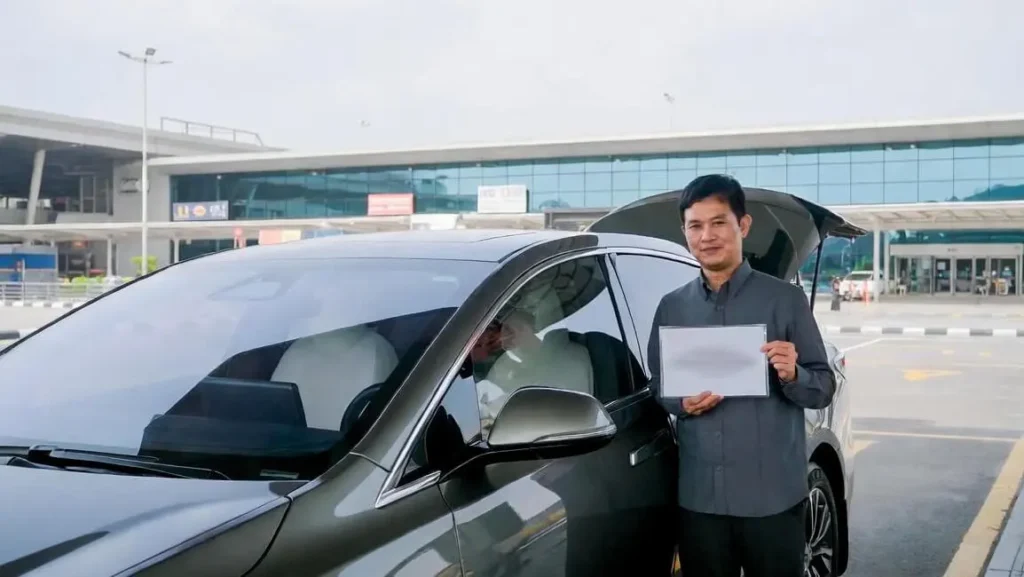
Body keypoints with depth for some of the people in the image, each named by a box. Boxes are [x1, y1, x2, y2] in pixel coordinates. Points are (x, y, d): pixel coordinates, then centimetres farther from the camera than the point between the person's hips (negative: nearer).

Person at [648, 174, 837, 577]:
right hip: (698, 495, 3)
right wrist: (681, 404, -9)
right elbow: (657, 387, 13)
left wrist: (793, 376, -21)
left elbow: (824, 388, 0)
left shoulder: (785, 299, -2)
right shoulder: (672, 307, 8)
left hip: (772, 495, -3)